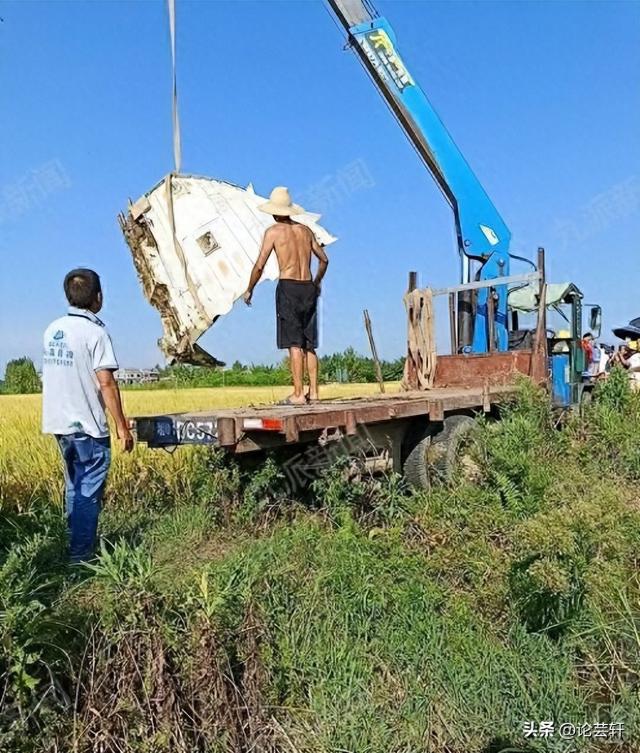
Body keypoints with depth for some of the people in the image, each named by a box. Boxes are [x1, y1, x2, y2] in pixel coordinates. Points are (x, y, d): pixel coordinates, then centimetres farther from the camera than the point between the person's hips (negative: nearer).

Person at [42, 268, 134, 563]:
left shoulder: (52, 329, 8)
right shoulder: (95, 332, -14)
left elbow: (56, 374, 14)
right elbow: (106, 383, -18)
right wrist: (122, 426, -12)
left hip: (60, 424, 8)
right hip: (88, 427, -8)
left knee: (75, 488, 20)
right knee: (89, 492, 1)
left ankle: (75, 546, 30)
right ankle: (81, 556, 5)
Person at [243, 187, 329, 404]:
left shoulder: (273, 231, -1)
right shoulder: (305, 230, 14)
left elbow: (259, 266, -4)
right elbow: (324, 259, 20)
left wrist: (249, 290, 9)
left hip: (288, 288, -5)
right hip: (308, 288, 5)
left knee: (294, 344, -6)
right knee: (309, 344, 11)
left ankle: (298, 394, -5)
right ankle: (313, 391, 12)